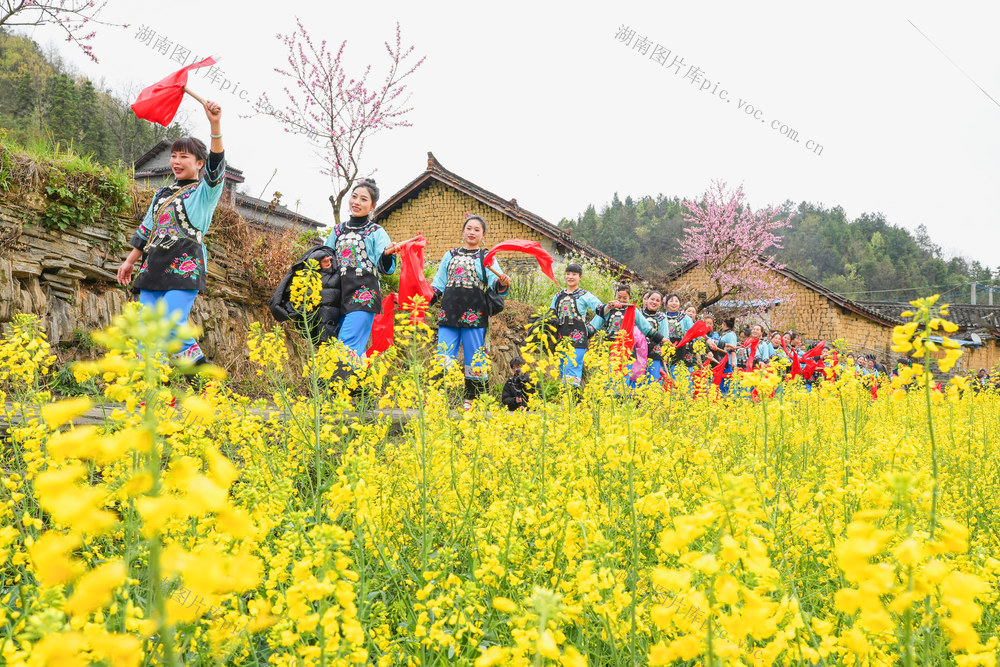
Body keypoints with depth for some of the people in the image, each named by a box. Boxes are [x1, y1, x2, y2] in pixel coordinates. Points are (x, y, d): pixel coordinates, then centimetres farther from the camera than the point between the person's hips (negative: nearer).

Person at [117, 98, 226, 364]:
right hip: (154, 267, 7)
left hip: (185, 267, -6)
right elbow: (145, 231, 29)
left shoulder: (205, 192, 4)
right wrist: (130, 261, 28)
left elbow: (216, 167, -16)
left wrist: (215, 126, -29)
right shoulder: (162, 193, 23)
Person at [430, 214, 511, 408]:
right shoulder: (450, 255, 20)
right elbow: (438, 285, 22)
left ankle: (472, 399, 6)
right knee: (443, 356, -2)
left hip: (474, 314, -3)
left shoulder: (486, 257, 11)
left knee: (475, 357, -2)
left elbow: (494, 280, -6)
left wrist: (502, 283, -28)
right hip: (449, 312, 3)